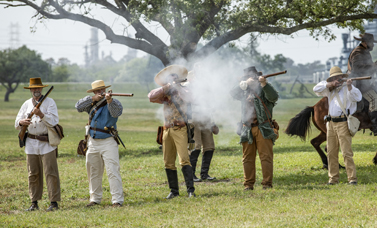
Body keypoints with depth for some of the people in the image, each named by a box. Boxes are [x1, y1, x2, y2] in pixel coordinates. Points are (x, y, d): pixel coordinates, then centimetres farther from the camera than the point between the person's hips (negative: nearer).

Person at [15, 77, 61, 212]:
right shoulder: (26, 104, 13)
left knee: (50, 173, -7)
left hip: (46, 142, -4)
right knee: (33, 174, 7)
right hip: (31, 144, 4)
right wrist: (21, 122, -11)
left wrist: (41, 115, -26)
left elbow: (53, 121, -11)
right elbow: (17, 123, 13)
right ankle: (34, 203, 13)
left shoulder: (49, 102, 0)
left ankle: (54, 202, -6)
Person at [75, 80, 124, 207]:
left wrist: (109, 100, -40)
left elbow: (116, 112, -23)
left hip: (108, 142, -5)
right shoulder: (92, 103, 10)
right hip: (93, 142, 5)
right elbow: (78, 107, -2)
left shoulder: (114, 103, -4)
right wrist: (93, 99, -12)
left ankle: (117, 200, -13)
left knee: (112, 171, -12)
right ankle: (95, 199, 23)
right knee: (93, 172, 12)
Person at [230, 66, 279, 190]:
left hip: (263, 129, -4)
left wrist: (264, 84, -27)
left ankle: (267, 183, -5)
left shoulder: (263, 89, 4)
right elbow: (233, 94, 3)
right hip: (247, 129, 5)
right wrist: (244, 84, -8)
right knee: (248, 158, 5)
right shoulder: (245, 91, 19)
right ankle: (248, 184, 9)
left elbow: (273, 97, -14)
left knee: (266, 156, -7)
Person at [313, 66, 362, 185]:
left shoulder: (347, 88, -1)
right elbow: (316, 89, 10)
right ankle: (333, 178, 12)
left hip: (343, 123, -6)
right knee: (331, 153, 7)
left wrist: (350, 86, -31)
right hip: (331, 123, 6)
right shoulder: (330, 90, 17)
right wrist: (330, 84, -1)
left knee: (346, 152, -11)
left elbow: (358, 97, -16)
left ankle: (352, 178, -10)